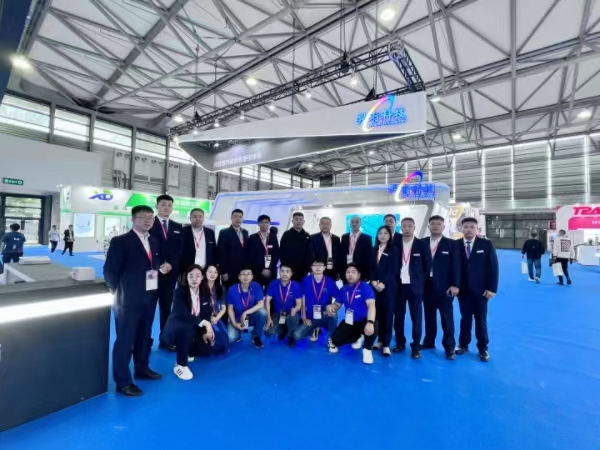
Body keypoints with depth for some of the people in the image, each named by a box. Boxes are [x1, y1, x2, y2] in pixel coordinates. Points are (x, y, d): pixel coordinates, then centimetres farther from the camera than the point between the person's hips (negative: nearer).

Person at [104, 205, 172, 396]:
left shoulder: (155, 242, 9)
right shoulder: (120, 241, -10)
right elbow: (109, 270, -11)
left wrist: (165, 266, -1)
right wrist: (118, 293, -8)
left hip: (149, 297, 7)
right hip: (129, 299, -7)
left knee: (144, 336, 20)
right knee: (125, 340, 4)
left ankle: (142, 369, 38)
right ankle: (123, 381, 17)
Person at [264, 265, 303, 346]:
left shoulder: (296, 285, -14)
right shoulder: (273, 284, -11)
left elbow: (299, 303, -10)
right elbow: (268, 301, -8)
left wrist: (295, 310, -33)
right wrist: (268, 318, -15)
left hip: (290, 313, -1)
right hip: (277, 314, 1)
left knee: (294, 317, -36)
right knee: (269, 332, -22)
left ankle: (291, 336, -1)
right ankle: (283, 329, 16)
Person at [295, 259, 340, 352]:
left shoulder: (330, 282, -7)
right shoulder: (306, 280, -7)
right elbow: (303, 299, -3)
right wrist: (304, 318, -5)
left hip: (325, 317, -1)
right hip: (310, 318, 1)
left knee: (333, 314, -35)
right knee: (297, 336, -19)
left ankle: (331, 340, -9)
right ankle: (314, 329, 15)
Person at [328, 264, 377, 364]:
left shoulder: (365, 287, -16)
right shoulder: (343, 290, 2)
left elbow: (371, 305, -29)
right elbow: (337, 305, 9)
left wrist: (370, 322, -47)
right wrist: (330, 306, -17)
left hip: (364, 321, -5)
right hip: (349, 322, 6)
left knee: (372, 329, -39)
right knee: (336, 340, -9)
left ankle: (367, 349, -4)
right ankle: (358, 337, 21)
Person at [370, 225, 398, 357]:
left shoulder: (393, 249, 0)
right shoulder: (374, 250, 11)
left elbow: (394, 269, -7)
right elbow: (371, 268, 8)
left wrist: (383, 283, -16)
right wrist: (374, 281, -8)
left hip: (388, 286, -3)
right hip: (375, 285, 3)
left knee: (388, 313, 0)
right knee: (378, 313, 7)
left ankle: (386, 344, 6)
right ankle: (380, 340, 19)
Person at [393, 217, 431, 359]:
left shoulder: (422, 245, -2)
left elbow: (428, 265, 1)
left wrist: (422, 281, 0)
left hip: (415, 286, -1)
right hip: (398, 285, 2)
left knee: (416, 317, 6)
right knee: (398, 316, 10)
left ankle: (416, 346, 18)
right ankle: (400, 343, 25)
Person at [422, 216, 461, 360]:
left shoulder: (451, 244, -1)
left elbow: (455, 266, -5)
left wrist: (455, 285, -12)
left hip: (444, 286, -2)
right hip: (427, 285, 3)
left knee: (447, 317, 5)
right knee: (429, 315, 14)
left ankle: (449, 347, 16)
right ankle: (429, 341, 28)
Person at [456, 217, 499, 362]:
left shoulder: (487, 244, -4)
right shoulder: (455, 245, -3)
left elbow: (493, 267, -3)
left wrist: (492, 288, -8)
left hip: (481, 290, 0)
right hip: (463, 289, 1)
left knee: (481, 320, 11)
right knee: (465, 318, 12)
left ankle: (483, 348, 26)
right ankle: (463, 345, 27)